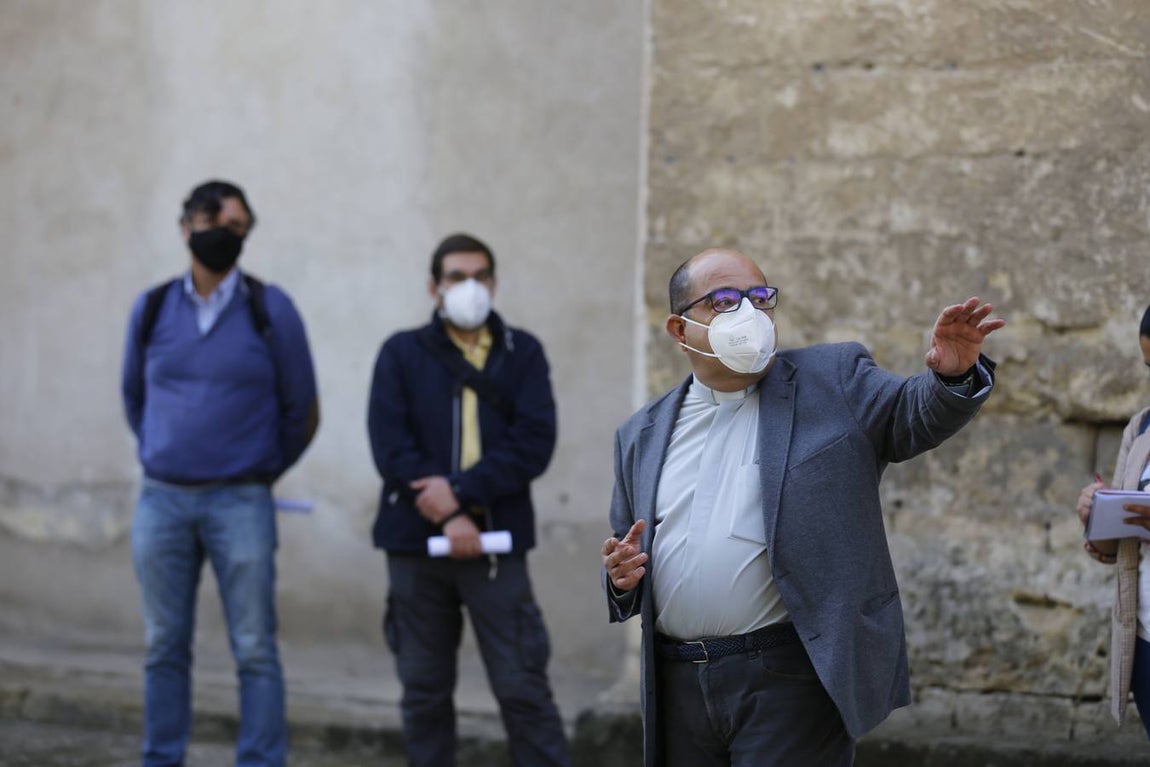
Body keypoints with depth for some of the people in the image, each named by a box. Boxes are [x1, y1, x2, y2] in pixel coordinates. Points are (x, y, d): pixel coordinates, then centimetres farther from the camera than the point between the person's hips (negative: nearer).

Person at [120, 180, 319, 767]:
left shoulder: (269, 310, -2)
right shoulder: (152, 309, 6)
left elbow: (302, 411, 5)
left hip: (240, 503, -3)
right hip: (160, 500, 3)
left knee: (254, 649, -3)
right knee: (164, 648, 8)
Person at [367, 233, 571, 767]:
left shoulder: (522, 353, 9)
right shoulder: (402, 354, 9)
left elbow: (534, 442, -4)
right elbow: (390, 445, -4)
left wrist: (462, 492, -15)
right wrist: (449, 520, -13)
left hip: (496, 543, -1)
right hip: (416, 540, 1)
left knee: (522, 687, -5)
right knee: (424, 691, 7)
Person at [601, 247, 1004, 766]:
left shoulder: (832, 380, 6)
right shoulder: (642, 436, 13)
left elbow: (914, 414, -7)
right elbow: (627, 562, 19)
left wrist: (955, 374, -28)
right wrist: (622, 580, -4)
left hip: (792, 682, -4)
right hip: (677, 687, 4)